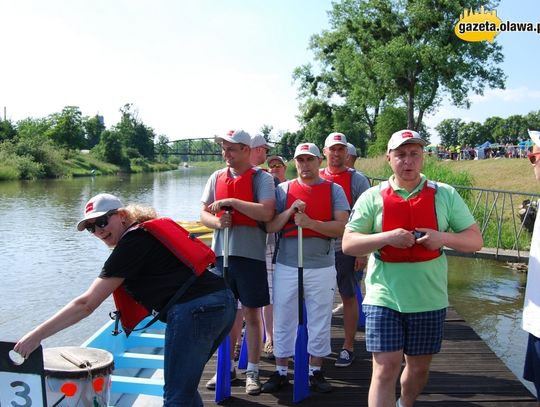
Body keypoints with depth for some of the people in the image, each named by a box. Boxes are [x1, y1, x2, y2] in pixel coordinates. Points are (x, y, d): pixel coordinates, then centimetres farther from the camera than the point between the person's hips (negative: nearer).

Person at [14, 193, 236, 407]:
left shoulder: (131, 244, -6)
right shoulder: (148, 233, 21)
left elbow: (86, 304, -8)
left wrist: (36, 335, -3)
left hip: (194, 310, -10)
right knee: (185, 387, 24)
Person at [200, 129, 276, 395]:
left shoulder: (261, 178, -5)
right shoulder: (216, 177, 9)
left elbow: (266, 212, -19)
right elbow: (203, 213, 9)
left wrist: (231, 201, -17)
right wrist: (217, 222, -12)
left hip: (250, 253, -4)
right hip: (221, 252, 4)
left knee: (252, 313, 5)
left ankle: (252, 372, 18)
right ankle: (226, 366, 28)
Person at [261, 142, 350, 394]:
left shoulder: (334, 190, 1)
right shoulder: (283, 190, 5)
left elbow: (342, 227, -10)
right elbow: (269, 226, 0)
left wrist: (310, 222, -21)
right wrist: (290, 211, -16)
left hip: (321, 267, -1)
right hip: (286, 266, 1)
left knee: (319, 321, 10)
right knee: (283, 320, 9)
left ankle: (315, 371, 26)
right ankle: (280, 372, 24)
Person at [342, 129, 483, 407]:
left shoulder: (445, 195, 1)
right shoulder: (372, 197, -2)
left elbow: (475, 240, 3)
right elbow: (348, 244, -5)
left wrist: (444, 238, -18)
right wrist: (387, 237, -20)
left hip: (429, 300, 3)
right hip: (384, 298, -2)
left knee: (419, 366, 18)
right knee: (385, 369, -5)